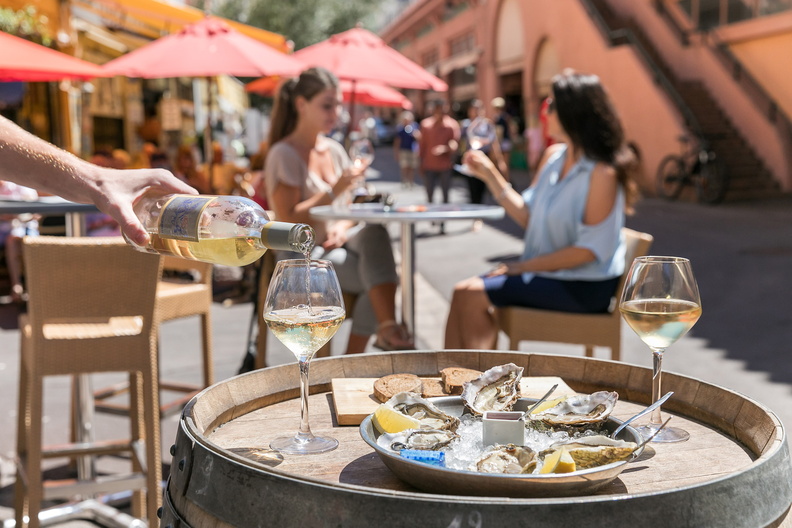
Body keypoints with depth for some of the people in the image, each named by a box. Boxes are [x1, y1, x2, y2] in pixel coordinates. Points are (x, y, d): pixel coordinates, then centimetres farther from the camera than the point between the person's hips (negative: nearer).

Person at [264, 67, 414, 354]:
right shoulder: (284, 155, -8)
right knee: (374, 279, -30)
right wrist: (333, 192, -21)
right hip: (303, 256, -6)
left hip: (337, 244, 6)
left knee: (374, 233, -29)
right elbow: (288, 220, -15)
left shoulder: (334, 150, 14)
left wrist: (344, 228, -7)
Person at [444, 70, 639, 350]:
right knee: (463, 291, -8)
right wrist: (490, 174, 5)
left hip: (585, 287, -8)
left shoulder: (601, 173, -18)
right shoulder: (553, 156, 8)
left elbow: (590, 249, -20)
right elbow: (527, 216, 11)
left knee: (473, 295, -17)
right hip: (548, 274, 8)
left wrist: (523, 266, -17)